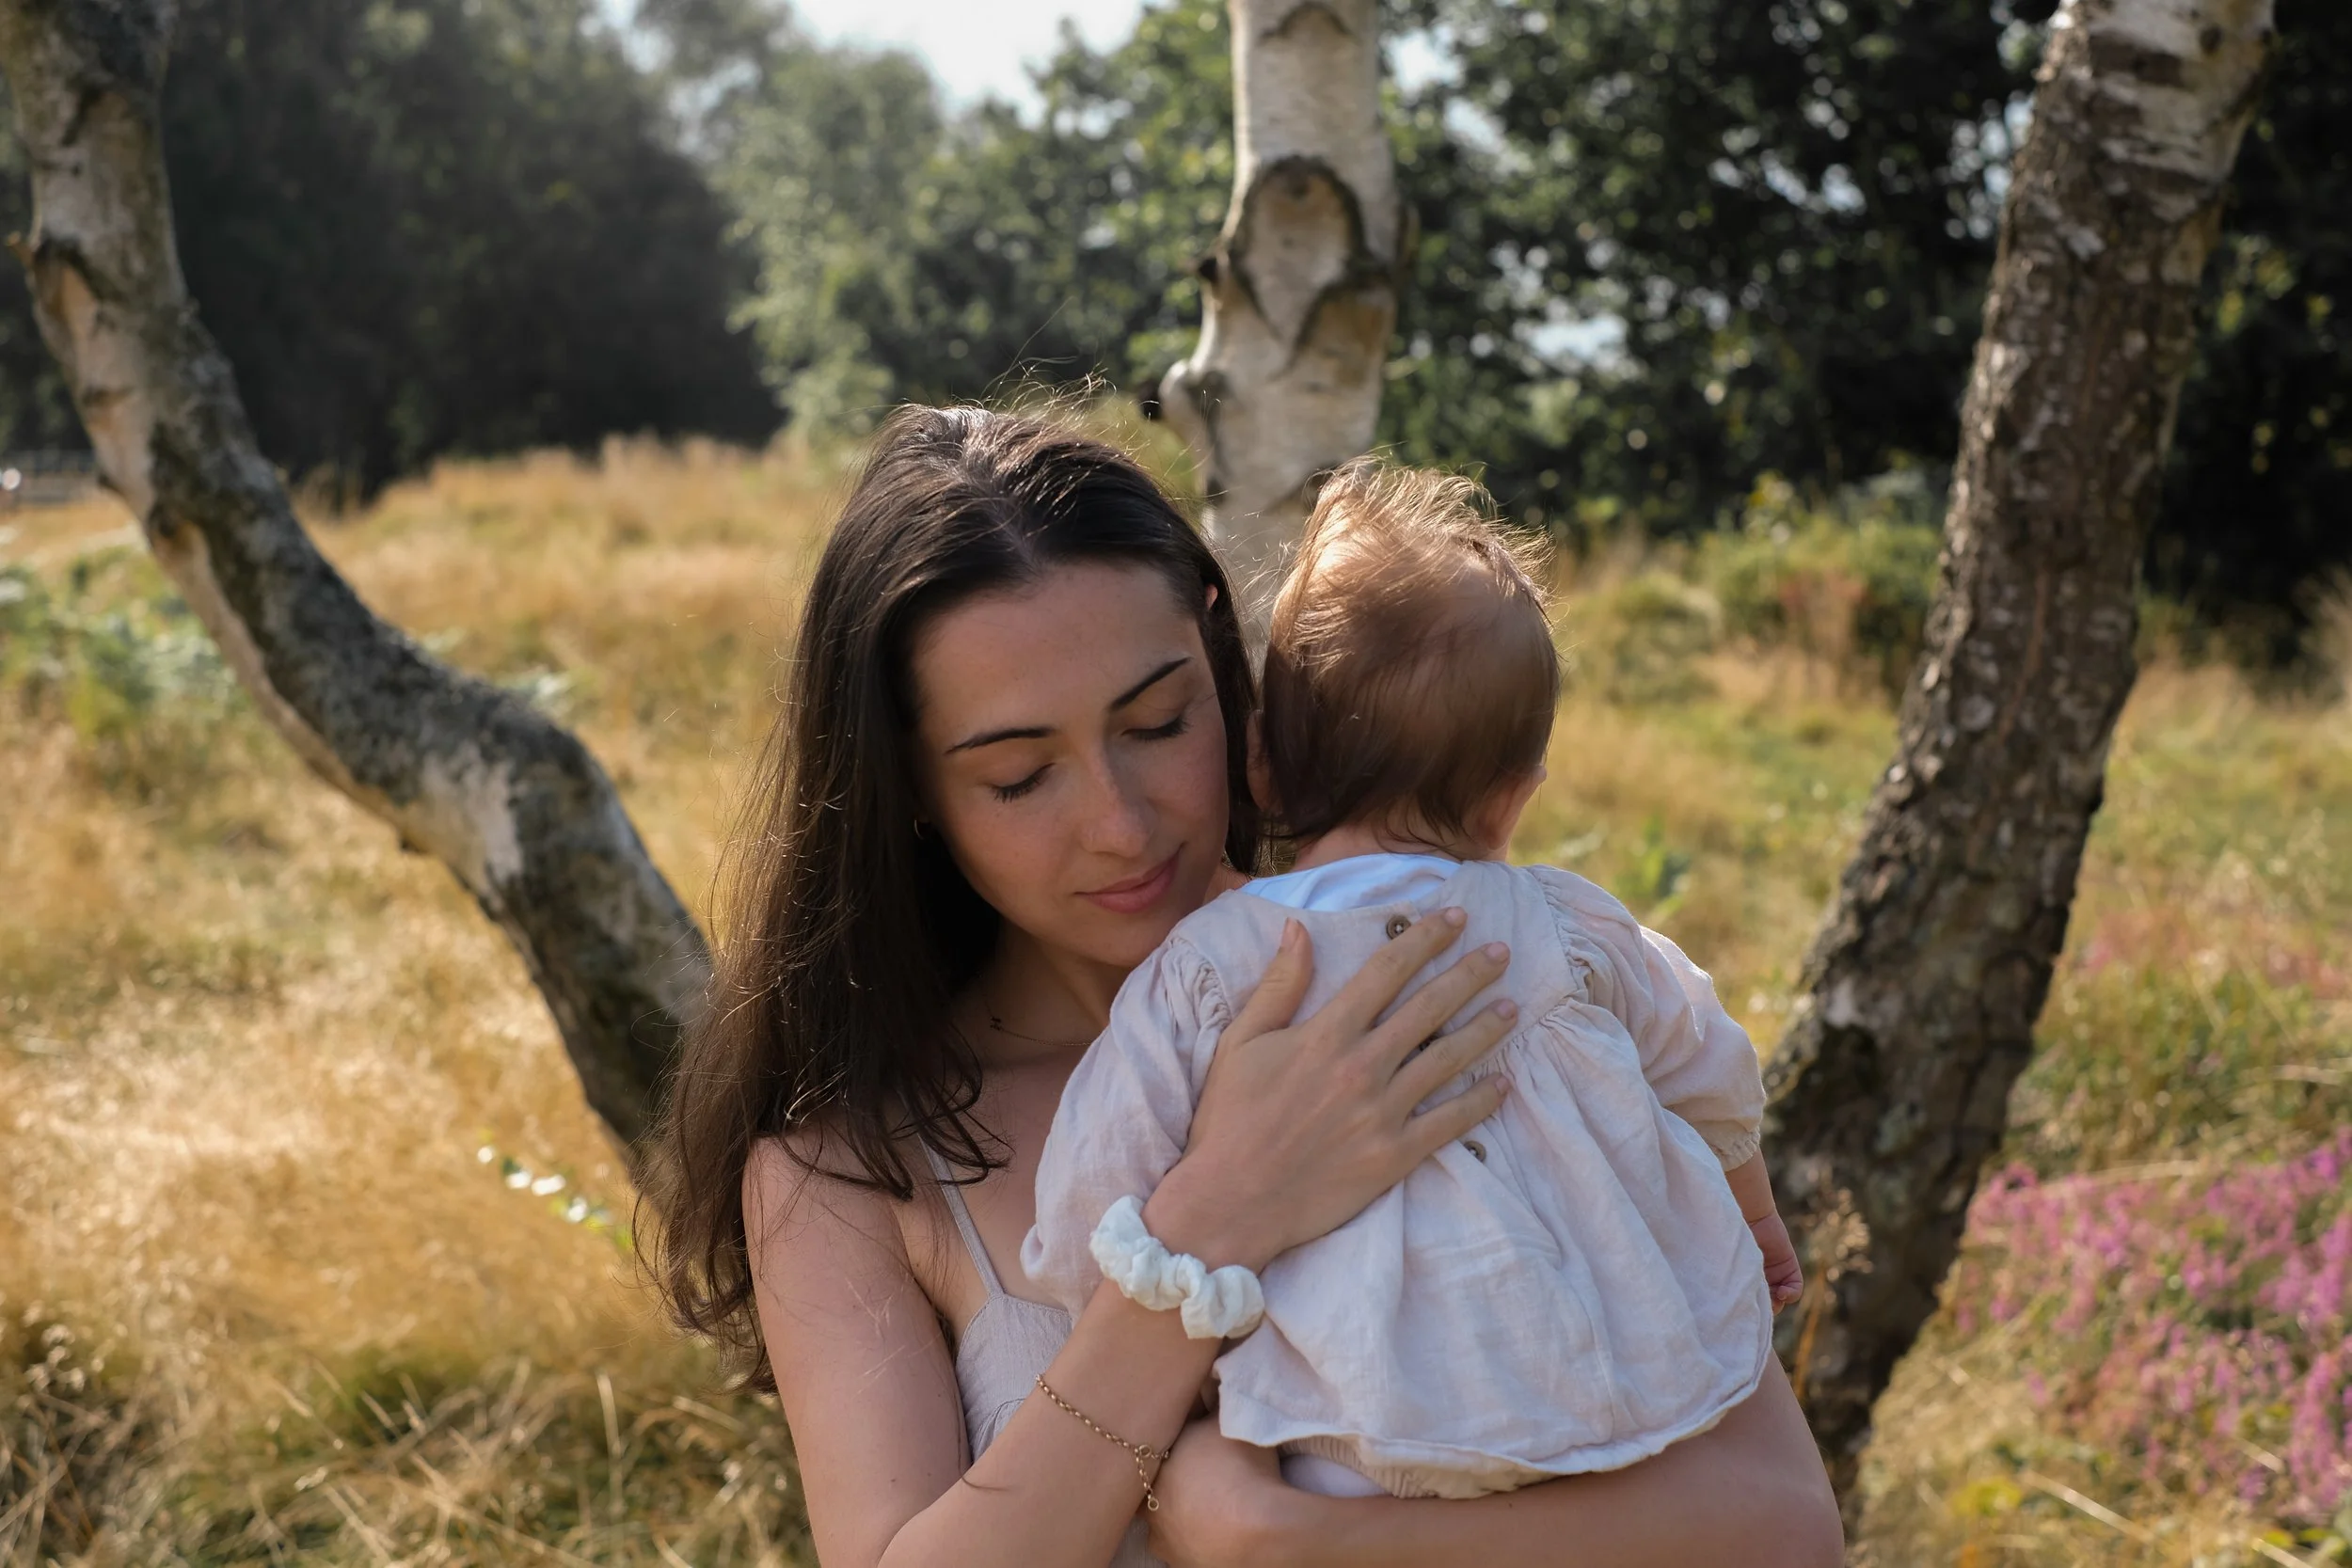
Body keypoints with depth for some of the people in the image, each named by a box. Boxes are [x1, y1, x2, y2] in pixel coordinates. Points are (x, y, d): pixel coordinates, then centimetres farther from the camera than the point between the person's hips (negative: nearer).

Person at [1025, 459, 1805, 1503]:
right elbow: (1714, 1085, 24)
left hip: (1377, 1462, -2)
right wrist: (1753, 1221, 44)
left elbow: (1085, 1225, -2)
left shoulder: (1195, 977, -2)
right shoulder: (1570, 933, 7)